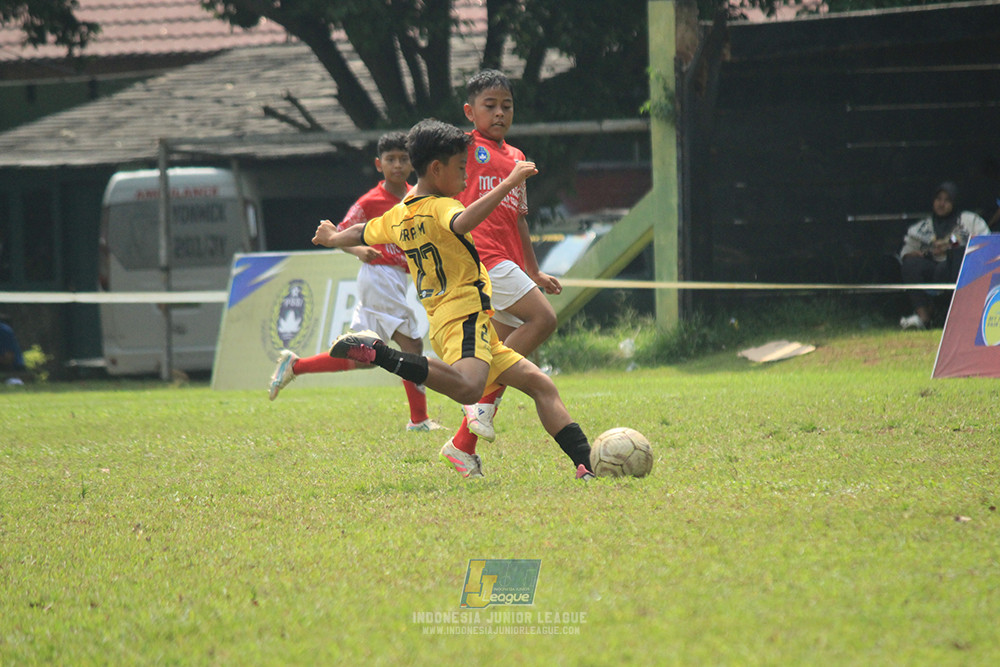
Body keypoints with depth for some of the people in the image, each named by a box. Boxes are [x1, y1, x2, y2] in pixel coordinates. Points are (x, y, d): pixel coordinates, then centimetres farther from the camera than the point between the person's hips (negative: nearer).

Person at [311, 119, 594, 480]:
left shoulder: (397, 216, 18)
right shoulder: (440, 207, -7)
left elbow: (360, 234, 36)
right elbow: (462, 223, -31)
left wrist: (331, 237, 57)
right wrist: (507, 185, -30)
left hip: (442, 321, 10)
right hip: (465, 316, -10)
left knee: (539, 383, 10)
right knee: (468, 389, -38)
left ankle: (587, 465, 1)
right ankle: (378, 353, -31)